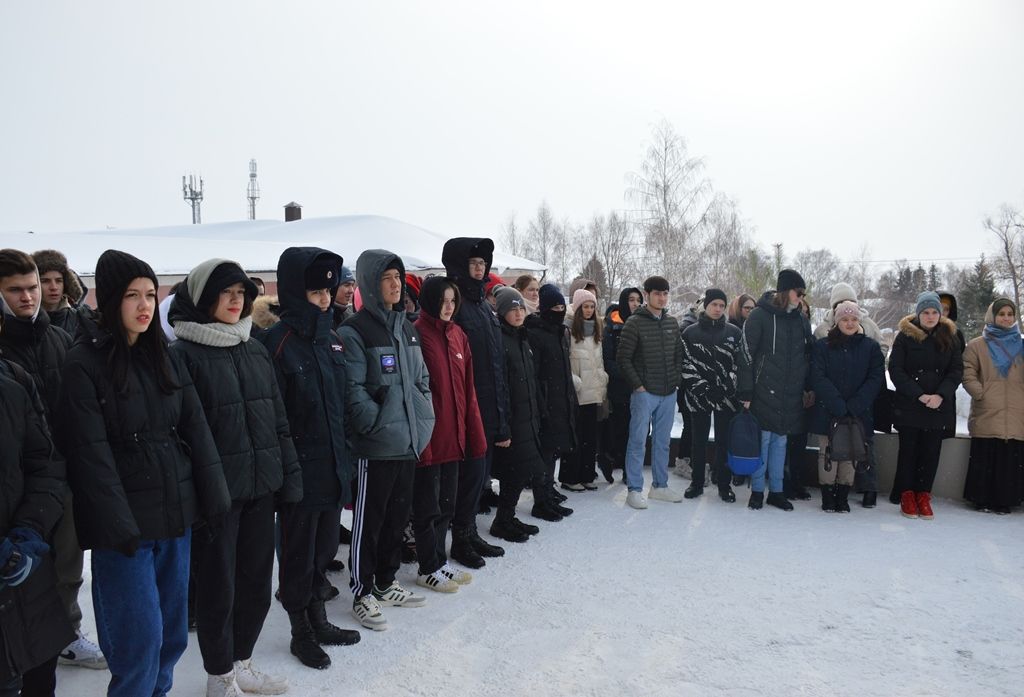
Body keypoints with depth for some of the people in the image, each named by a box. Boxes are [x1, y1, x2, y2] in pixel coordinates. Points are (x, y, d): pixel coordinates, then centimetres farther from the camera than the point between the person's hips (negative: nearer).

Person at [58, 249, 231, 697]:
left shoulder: (163, 357, 10)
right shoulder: (84, 363, -8)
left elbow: (196, 429, 7)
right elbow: (90, 453, -13)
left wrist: (214, 498, 1)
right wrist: (117, 524, -17)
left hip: (176, 514, 6)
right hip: (125, 523, -5)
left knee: (173, 631, 14)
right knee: (140, 636, -1)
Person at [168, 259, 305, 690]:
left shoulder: (255, 350, 11)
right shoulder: (184, 354, -8)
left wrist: (289, 476, 9)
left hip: (261, 487, 6)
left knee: (257, 582, 14)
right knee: (218, 586, 7)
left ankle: (241, 663, 33)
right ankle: (220, 677, 25)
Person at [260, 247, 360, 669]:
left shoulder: (331, 339, 9)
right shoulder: (278, 342, -13)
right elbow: (270, 416, -16)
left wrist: (345, 458, 14)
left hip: (333, 468, 7)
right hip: (300, 471, -7)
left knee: (324, 548, 19)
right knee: (299, 552, 9)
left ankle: (318, 621, 36)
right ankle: (300, 632, 26)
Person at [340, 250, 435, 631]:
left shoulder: (407, 328, 14)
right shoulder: (355, 331, -10)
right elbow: (353, 389, -17)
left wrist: (425, 418, 8)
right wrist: (379, 424, -19)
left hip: (410, 442, 8)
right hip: (376, 446, -8)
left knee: (398, 515, 17)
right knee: (369, 520, 3)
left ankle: (386, 583, 33)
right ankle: (362, 593, 17)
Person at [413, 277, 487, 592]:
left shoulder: (458, 335, 9)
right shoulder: (416, 335, -13)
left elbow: (467, 389, 11)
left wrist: (475, 433, 10)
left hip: (454, 436, 7)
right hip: (428, 438, -7)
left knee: (447, 503, 18)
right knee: (428, 506, 7)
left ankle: (440, 560, 32)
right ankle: (428, 569, 21)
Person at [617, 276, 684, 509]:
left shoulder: (672, 322, 10)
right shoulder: (635, 322, -8)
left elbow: (679, 354, 18)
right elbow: (623, 358, -9)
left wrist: (676, 379, 7)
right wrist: (637, 385, -12)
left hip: (668, 393, 6)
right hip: (644, 392, -6)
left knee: (662, 441, 13)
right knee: (638, 441, -2)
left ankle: (660, 486, 25)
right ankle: (634, 489, 6)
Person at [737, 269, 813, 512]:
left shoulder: (801, 319, 10)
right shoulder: (760, 316, -8)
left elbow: (808, 355, 17)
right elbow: (746, 356, -10)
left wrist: (809, 388, 13)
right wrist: (746, 393, -12)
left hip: (791, 394, 5)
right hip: (764, 391, -5)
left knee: (780, 441, 12)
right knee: (762, 439, 2)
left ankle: (776, 491, 22)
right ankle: (757, 490, 15)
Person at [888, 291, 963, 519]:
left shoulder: (950, 337, 8)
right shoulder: (905, 336, -1)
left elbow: (957, 370, 3)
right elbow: (895, 370, -5)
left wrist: (940, 395, -12)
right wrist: (919, 395, -14)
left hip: (940, 406, 2)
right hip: (909, 405, -2)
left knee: (931, 451, 3)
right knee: (908, 450, 2)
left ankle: (923, 496, 12)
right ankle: (907, 495, 11)